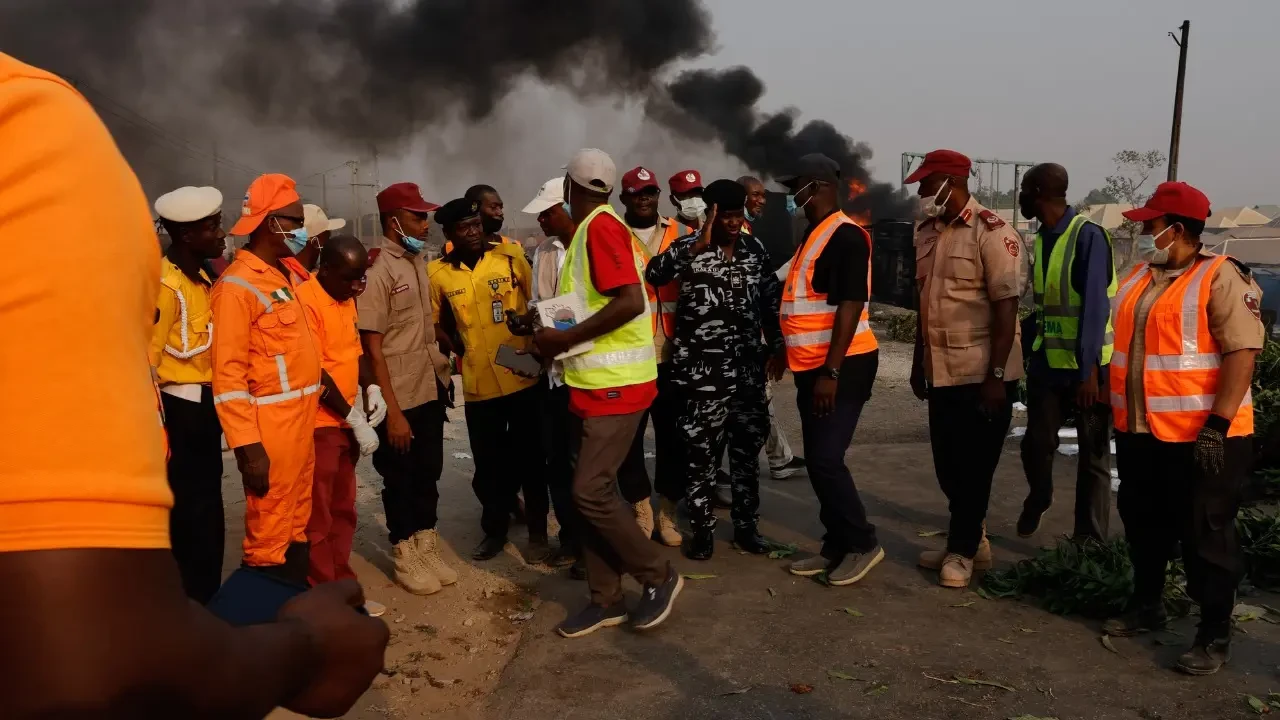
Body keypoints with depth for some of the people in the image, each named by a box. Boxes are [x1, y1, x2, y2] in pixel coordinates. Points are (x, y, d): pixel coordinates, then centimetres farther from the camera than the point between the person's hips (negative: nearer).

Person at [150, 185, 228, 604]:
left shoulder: (202, 279, 10)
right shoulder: (165, 285, -17)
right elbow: (144, 362, -19)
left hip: (204, 410, 9)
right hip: (180, 412, -9)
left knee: (206, 516, 17)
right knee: (191, 519, 0)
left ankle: (204, 602, 29)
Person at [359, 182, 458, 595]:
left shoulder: (418, 262, 6)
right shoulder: (377, 271, -16)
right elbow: (372, 347, -17)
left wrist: (446, 354, 5)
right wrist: (392, 411, -18)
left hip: (430, 389, 7)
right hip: (399, 397, -7)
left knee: (428, 472, 16)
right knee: (401, 478, 8)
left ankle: (427, 547, 31)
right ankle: (406, 558, 23)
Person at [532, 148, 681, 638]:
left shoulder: (600, 225, -15)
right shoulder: (589, 230, 14)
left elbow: (631, 301, -25)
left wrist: (566, 338, -19)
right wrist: (553, 336, 8)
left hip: (615, 382, -10)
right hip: (593, 380, 10)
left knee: (591, 491, -9)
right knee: (591, 489, 10)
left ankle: (658, 577, 9)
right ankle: (605, 599, 19)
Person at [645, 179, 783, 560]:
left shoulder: (755, 248, 7)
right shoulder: (689, 247, -6)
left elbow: (770, 300, 16)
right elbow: (654, 274, -25)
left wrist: (777, 346, 16)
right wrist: (697, 246, -27)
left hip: (749, 369, 4)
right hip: (704, 372, -4)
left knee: (747, 449, 13)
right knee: (701, 452, 3)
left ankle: (747, 525, 26)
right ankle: (702, 529, 17)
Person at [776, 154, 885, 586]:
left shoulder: (846, 236, -14)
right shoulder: (813, 235, 15)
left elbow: (850, 306, -21)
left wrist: (831, 371, -24)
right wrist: (785, 354, 24)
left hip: (841, 367, -10)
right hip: (813, 367, 10)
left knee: (826, 459, -10)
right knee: (818, 461, 11)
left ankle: (863, 544, 6)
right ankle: (836, 546, 20)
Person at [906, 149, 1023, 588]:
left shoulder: (991, 232, -12)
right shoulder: (926, 233, 10)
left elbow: (1006, 306, -15)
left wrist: (996, 375, -18)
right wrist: (918, 362, 16)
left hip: (981, 372, -7)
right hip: (941, 371, 7)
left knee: (973, 467, 4)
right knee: (947, 463, 13)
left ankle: (962, 549, 19)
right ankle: (972, 540, 31)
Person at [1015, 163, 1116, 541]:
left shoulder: (1088, 235, -15)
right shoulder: (1042, 239, 7)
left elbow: (1095, 306, -20)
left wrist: (1088, 368, -23)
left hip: (1087, 365, -6)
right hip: (1047, 362, 6)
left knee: (1093, 454, 6)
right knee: (1036, 443, 10)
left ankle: (1090, 541, 17)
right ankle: (1038, 499, 41)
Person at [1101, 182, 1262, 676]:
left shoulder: (1222, 278, -13)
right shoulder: (1140, 278, 12)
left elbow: (1242, 352, -19)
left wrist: (1218, 423, -25)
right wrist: (1111, 406, 18)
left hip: (1200, 437, -8)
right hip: (1139, 432, 8)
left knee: (1205, 538, 3)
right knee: (1144, 528, 18)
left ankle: (1215, 636, 15)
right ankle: (1146, 607, 35)